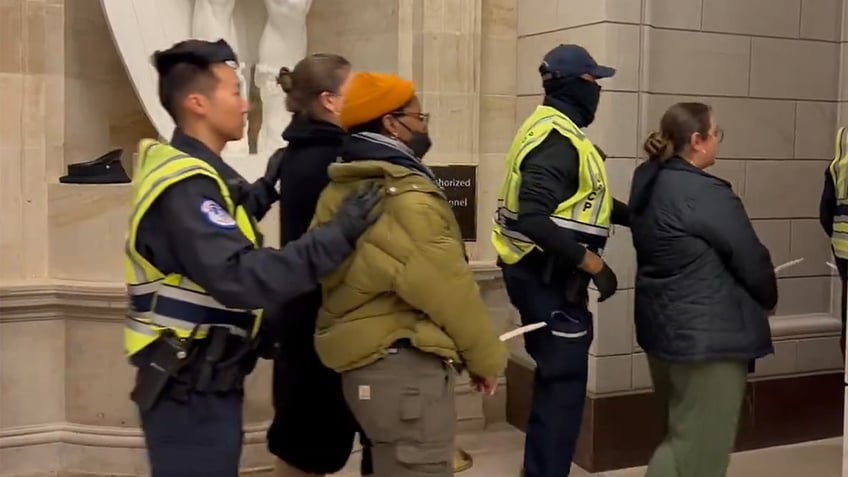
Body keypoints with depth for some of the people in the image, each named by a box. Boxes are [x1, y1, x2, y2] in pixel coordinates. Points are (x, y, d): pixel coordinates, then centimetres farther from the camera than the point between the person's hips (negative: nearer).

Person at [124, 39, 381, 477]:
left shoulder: (185, 172, 9)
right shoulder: (185, 186, -23)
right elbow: (239, 279, -33)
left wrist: (266, 189, 15)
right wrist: (338, 234, -32)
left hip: (200, 382, 10)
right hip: (190, 391, -10)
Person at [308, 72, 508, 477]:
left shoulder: (340, 192, 8)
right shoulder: (405, 196, -20)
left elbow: (327, 270, 13)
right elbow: (449, 288, -17)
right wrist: (486, 358, -3)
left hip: (362, 359, 10)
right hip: (404, 365, -10)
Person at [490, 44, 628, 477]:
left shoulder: (553, 130, 13)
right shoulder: (557, 139, -19)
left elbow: (575, 201, 21)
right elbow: (535, 219, -30)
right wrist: (593, 264, -25)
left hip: (546, 274, 11)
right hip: (549, 278, -11)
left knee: (556, 377, 19)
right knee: (564, 382, -2)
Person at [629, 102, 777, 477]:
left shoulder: (648, 184, 6)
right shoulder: (706, 193, -21)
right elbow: (750, 259, -13)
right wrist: (768, 299, 6)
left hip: (663, 324, 9)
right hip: (705, 332, -9)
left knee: (681, 433, 22)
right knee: (699, 444, 2)